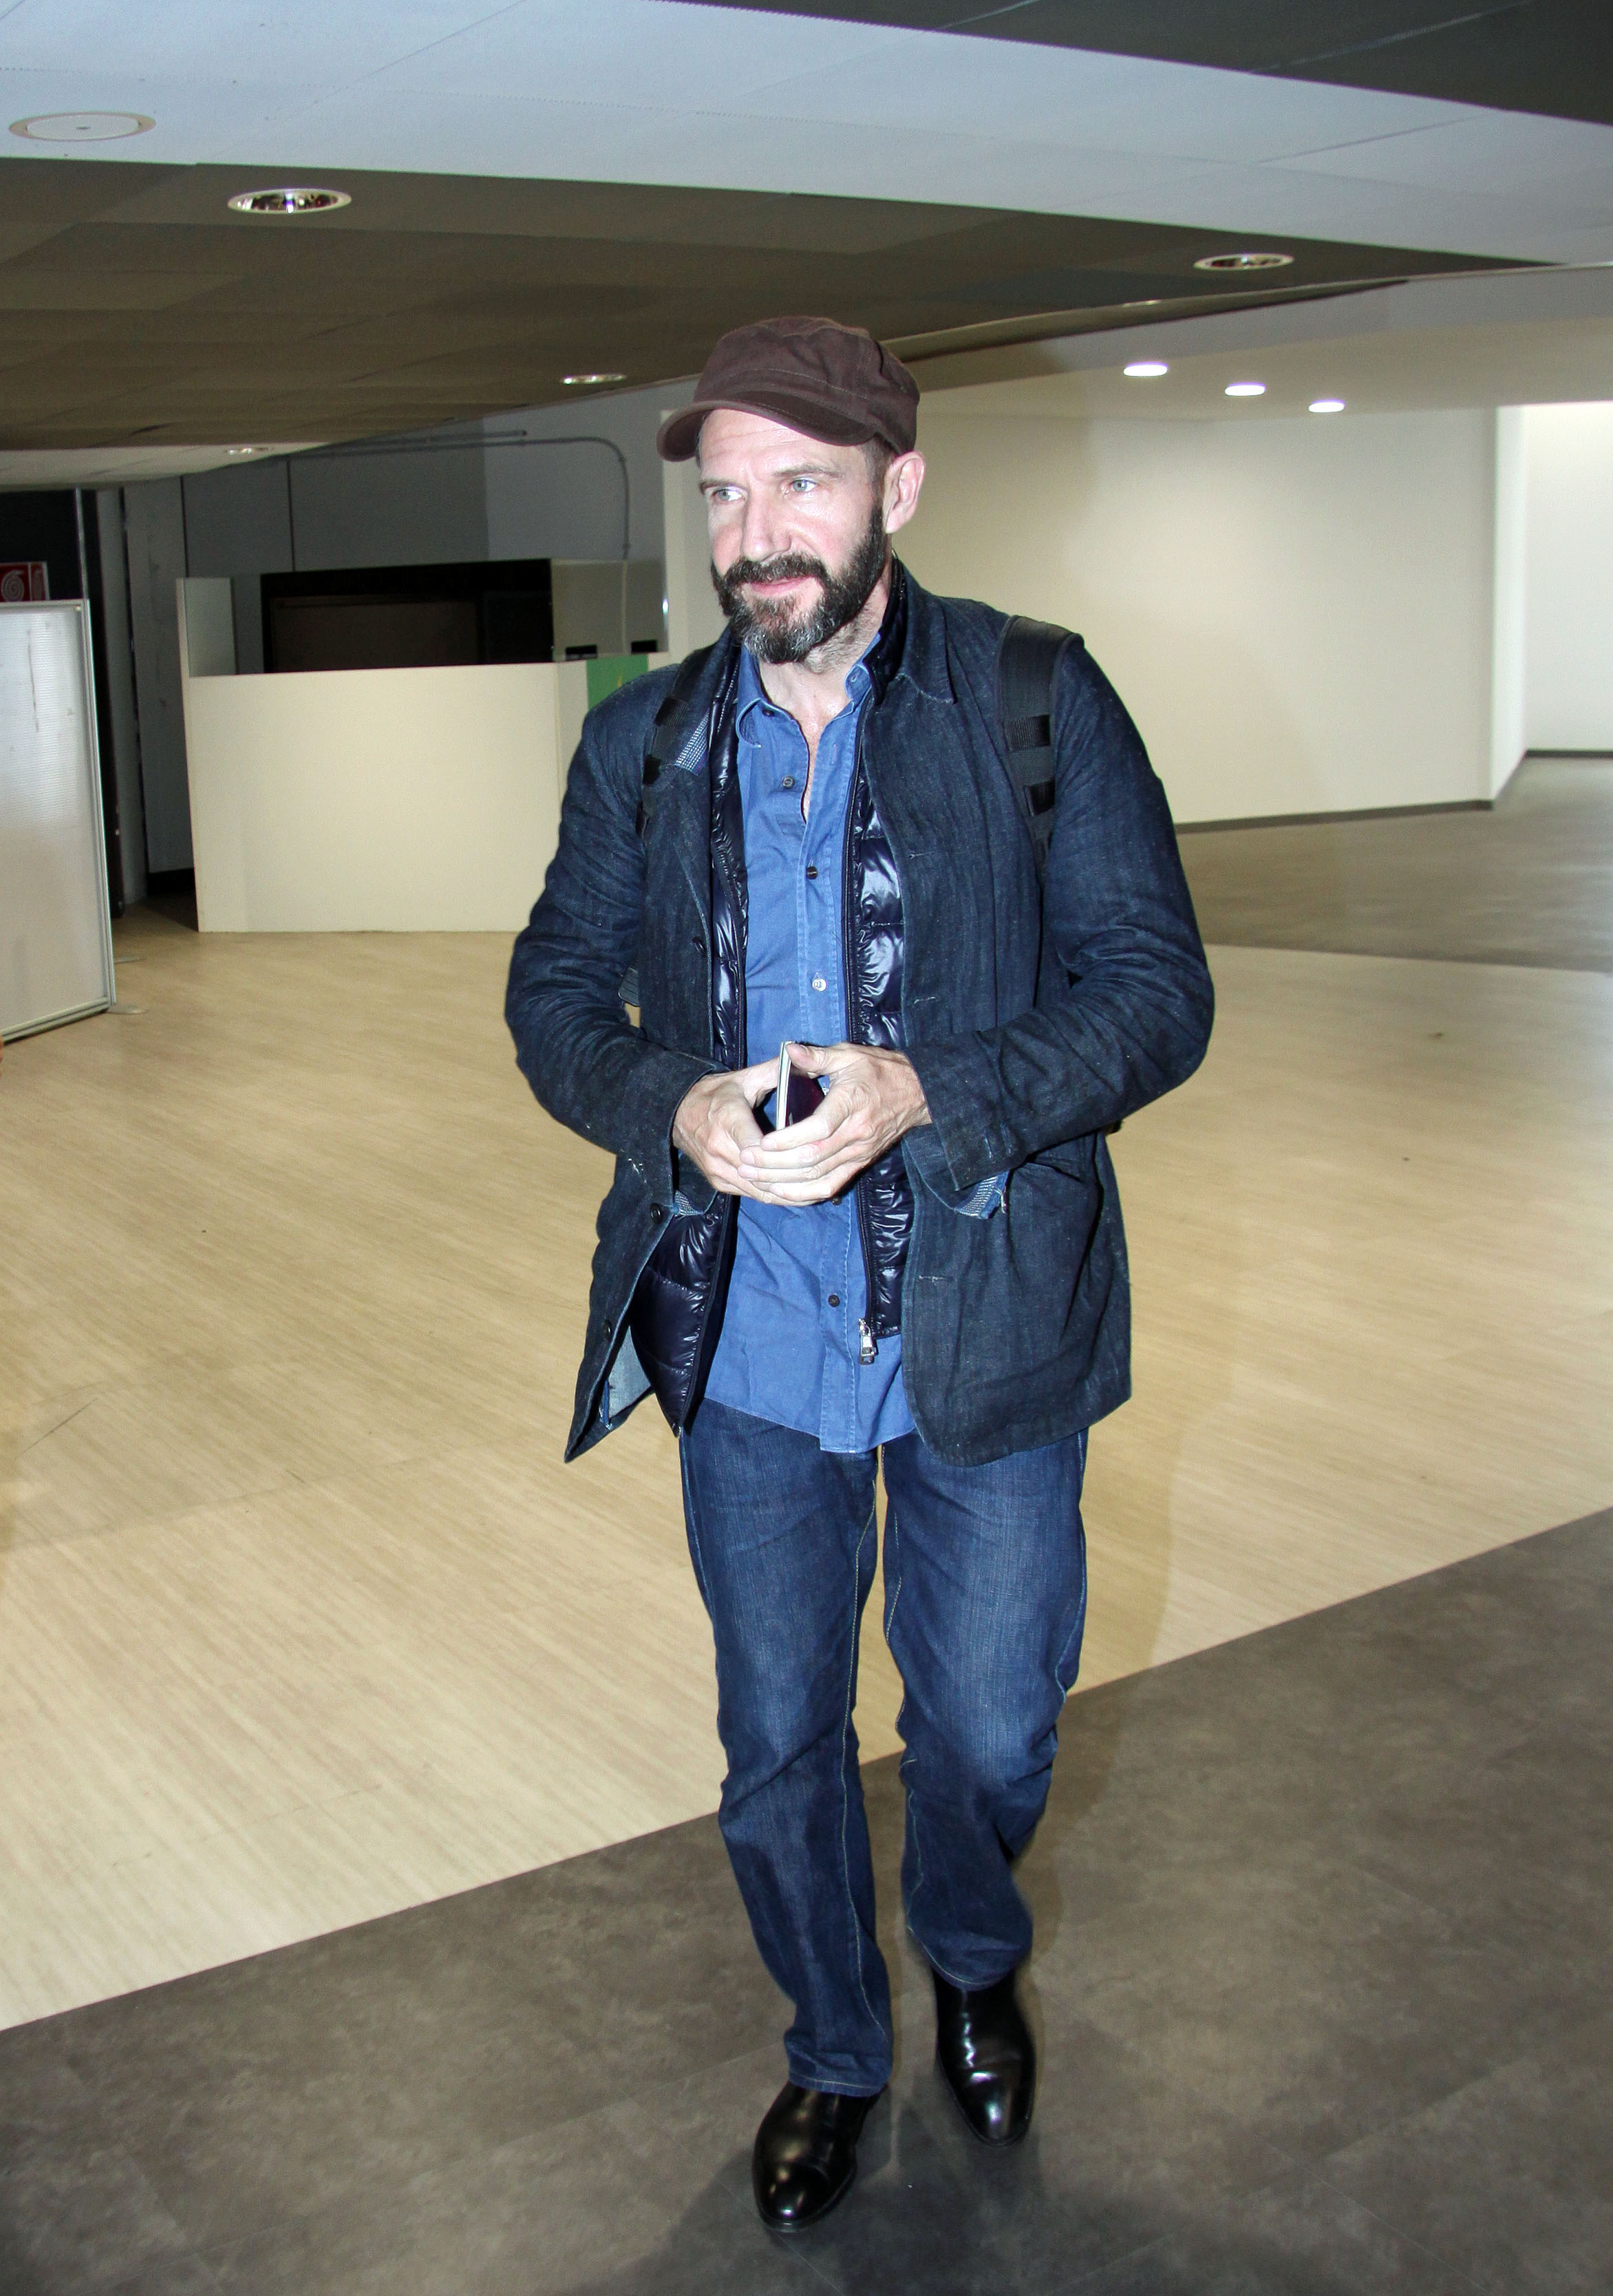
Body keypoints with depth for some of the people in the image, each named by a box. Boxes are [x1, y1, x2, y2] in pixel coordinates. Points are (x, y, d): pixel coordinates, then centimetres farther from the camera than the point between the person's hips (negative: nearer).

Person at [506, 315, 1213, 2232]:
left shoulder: (1038, 702, -7)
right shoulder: (643, 742, 2)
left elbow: (1157, 992, -10)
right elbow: (554, 994, 7)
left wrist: (922, 1097, -25)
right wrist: (672, 1107, -15)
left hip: (983, 1336, -2)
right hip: (744, 1344, 2)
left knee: (988, 1730, 15)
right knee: (777, 1746, 16)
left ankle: (975, 1964, 50)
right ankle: (834, 2052, 44)